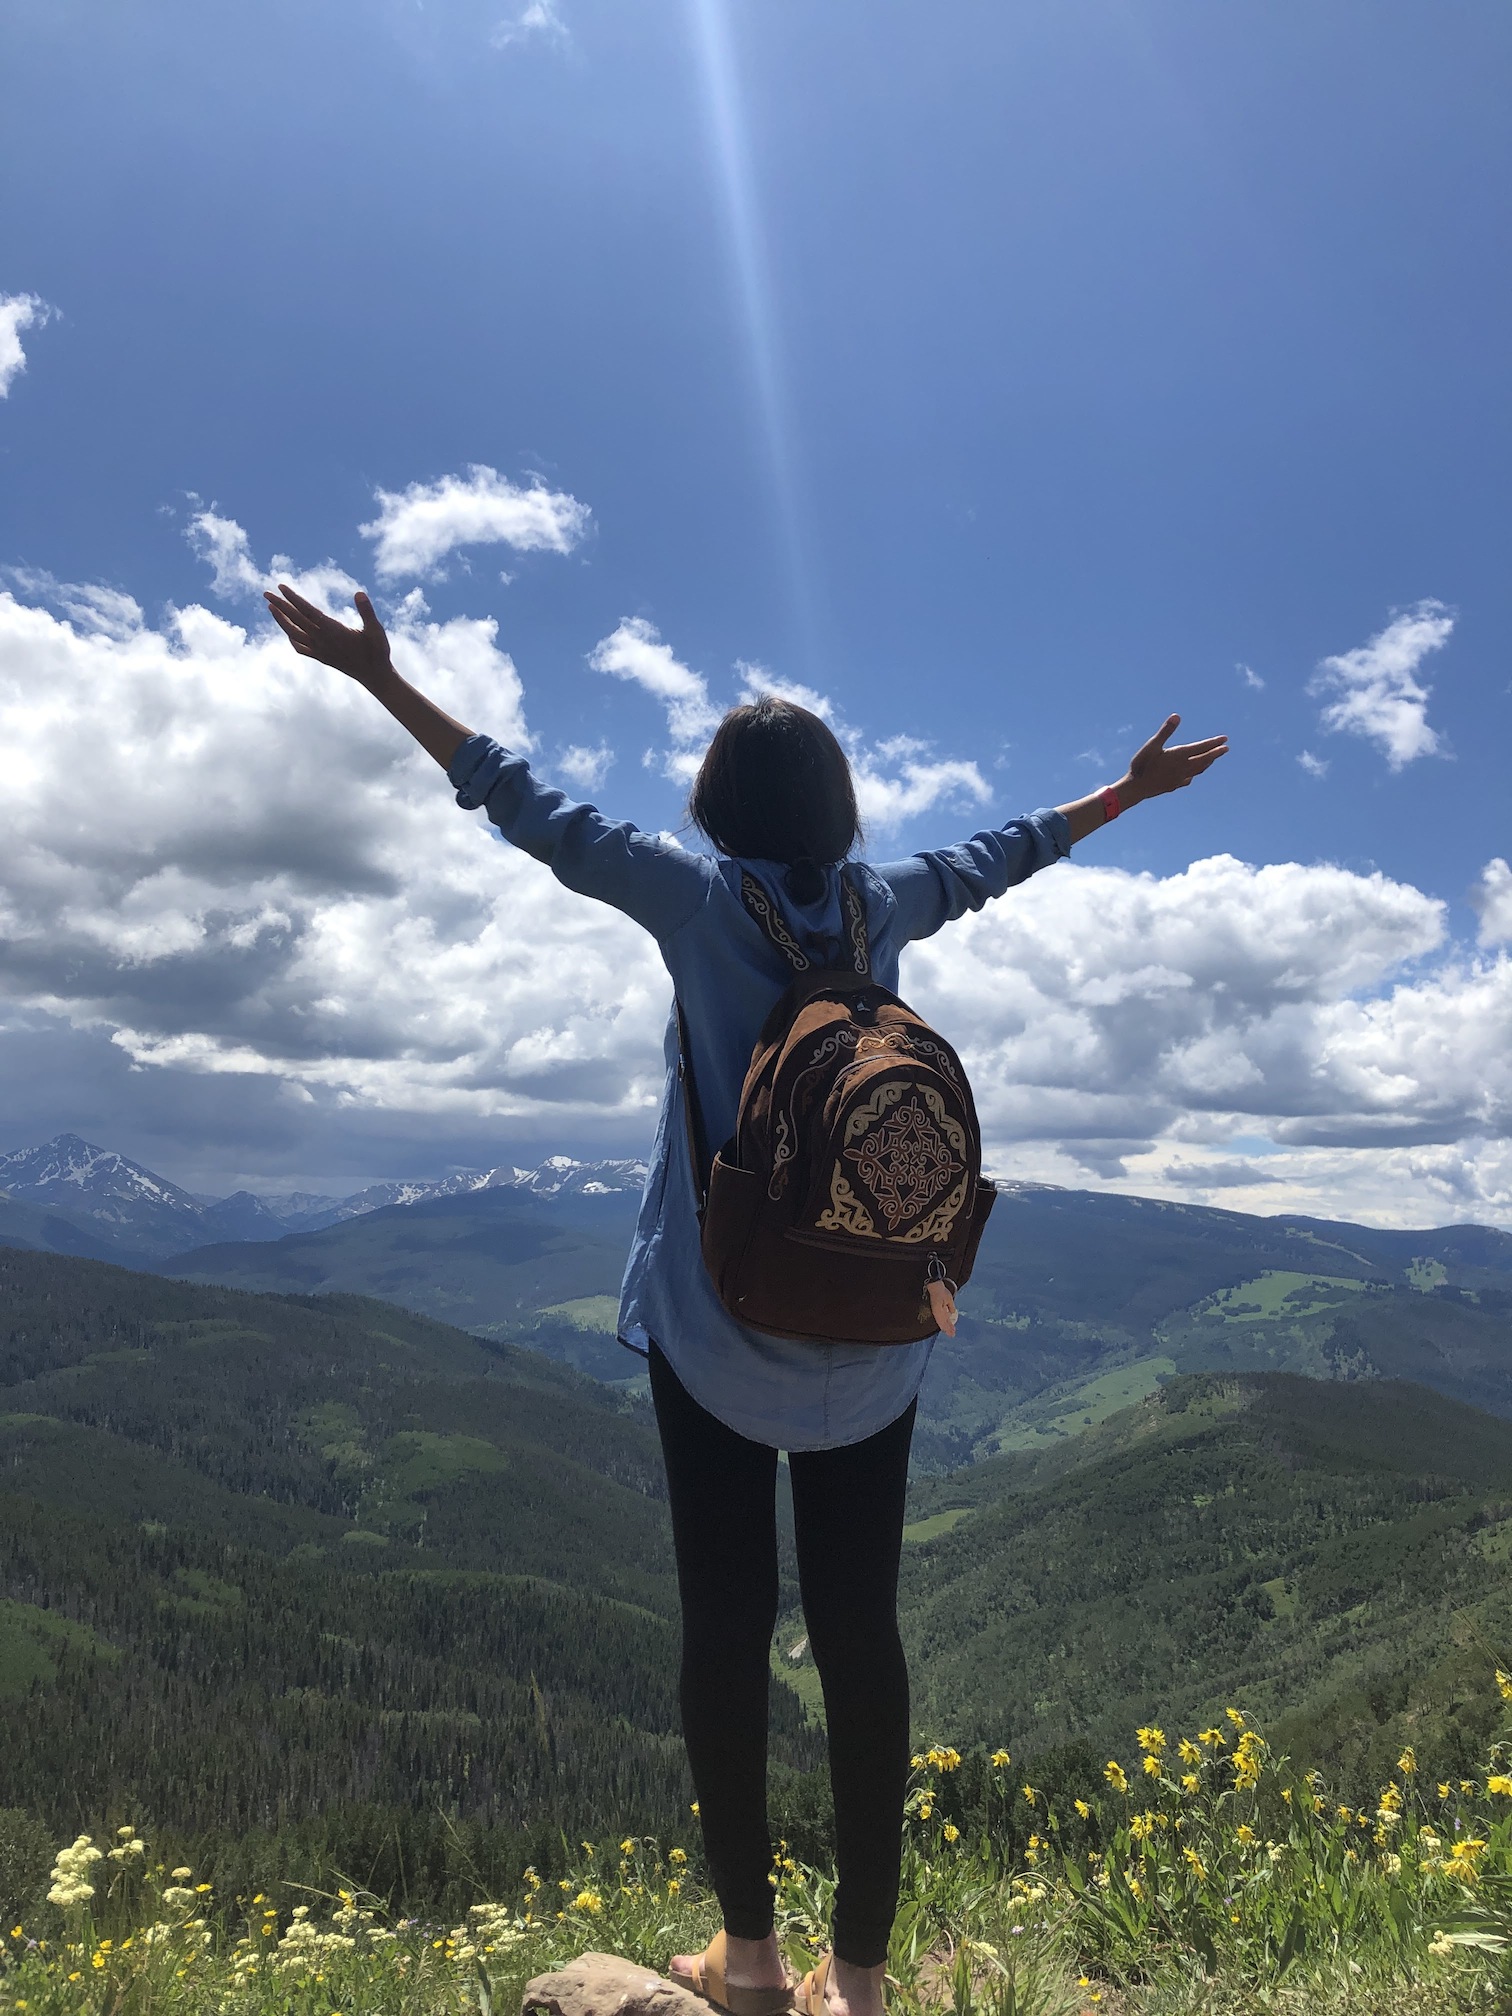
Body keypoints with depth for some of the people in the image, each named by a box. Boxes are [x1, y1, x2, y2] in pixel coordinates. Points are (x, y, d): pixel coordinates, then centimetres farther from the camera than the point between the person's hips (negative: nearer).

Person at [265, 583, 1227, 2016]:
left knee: (726, 1622, 8)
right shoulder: (884, 902, 6)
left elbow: (537, 812, -1)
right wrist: (1130, 788, 38)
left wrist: (376, 674, 7)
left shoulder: (700, 897, -3)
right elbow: (1004, 852, 20)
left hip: (715, 1324, -3)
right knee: (859, 1626, 7)